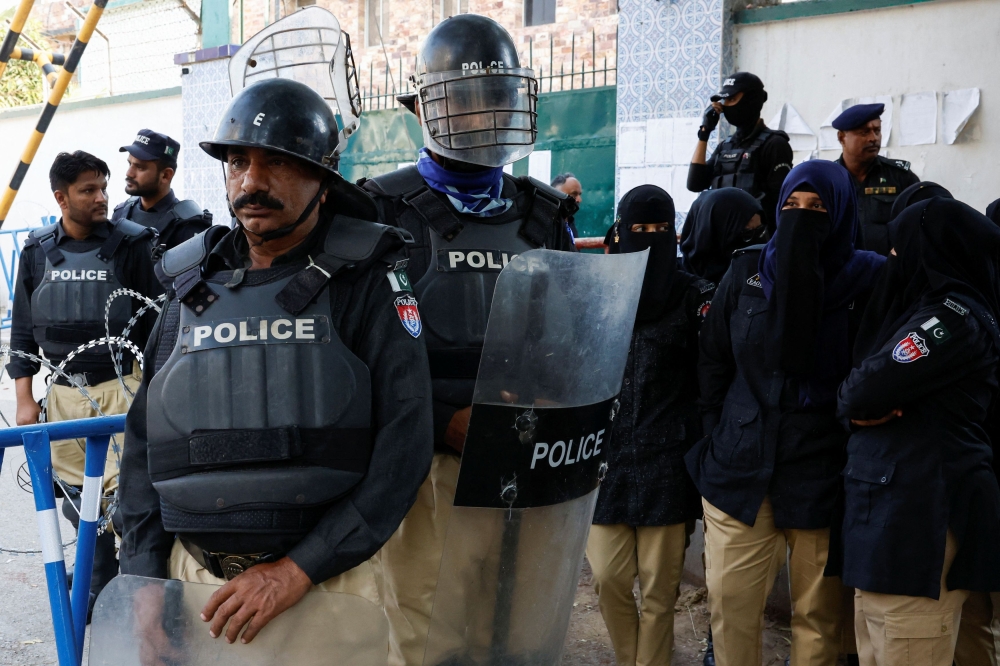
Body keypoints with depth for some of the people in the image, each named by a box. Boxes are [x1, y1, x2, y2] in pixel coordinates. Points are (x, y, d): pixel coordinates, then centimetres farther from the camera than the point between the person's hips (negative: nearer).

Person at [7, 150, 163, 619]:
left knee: (123, 492, -9)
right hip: (64, 392, 4)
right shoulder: (37, 251, 6)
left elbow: (157, 322, -2)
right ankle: (100, 589, 23)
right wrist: (24, 399, 7)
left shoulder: (131, 244, -4)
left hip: (122, 388, -3)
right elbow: (23, 330, 12)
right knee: (79, 496, 7)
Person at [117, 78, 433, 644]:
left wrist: (298, 569, -17)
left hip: (328, 582, -3)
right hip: (193, 576, 4)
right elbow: (144, 445, 10)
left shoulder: (367, 282, -6)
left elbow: (404, 442, -14)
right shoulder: (194, 289, 7)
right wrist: (146, 587, 2)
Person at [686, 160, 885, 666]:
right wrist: (717, 434, 8)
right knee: (729, 600, 6)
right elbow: (712, 358, 11)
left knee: (818, 612, 7)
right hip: (741, 465, 2)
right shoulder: (747, 270, 5)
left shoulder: (868, 278, -3)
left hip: (824, 470, -2)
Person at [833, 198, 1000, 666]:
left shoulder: (954, 315, -11)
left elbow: (865, 390, -18)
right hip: (889, 504, 9)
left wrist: (851, 398, 3)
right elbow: (861, 400, 15)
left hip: (920, 513, -9)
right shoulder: (922, 308, 18)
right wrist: (864, 402, -7)